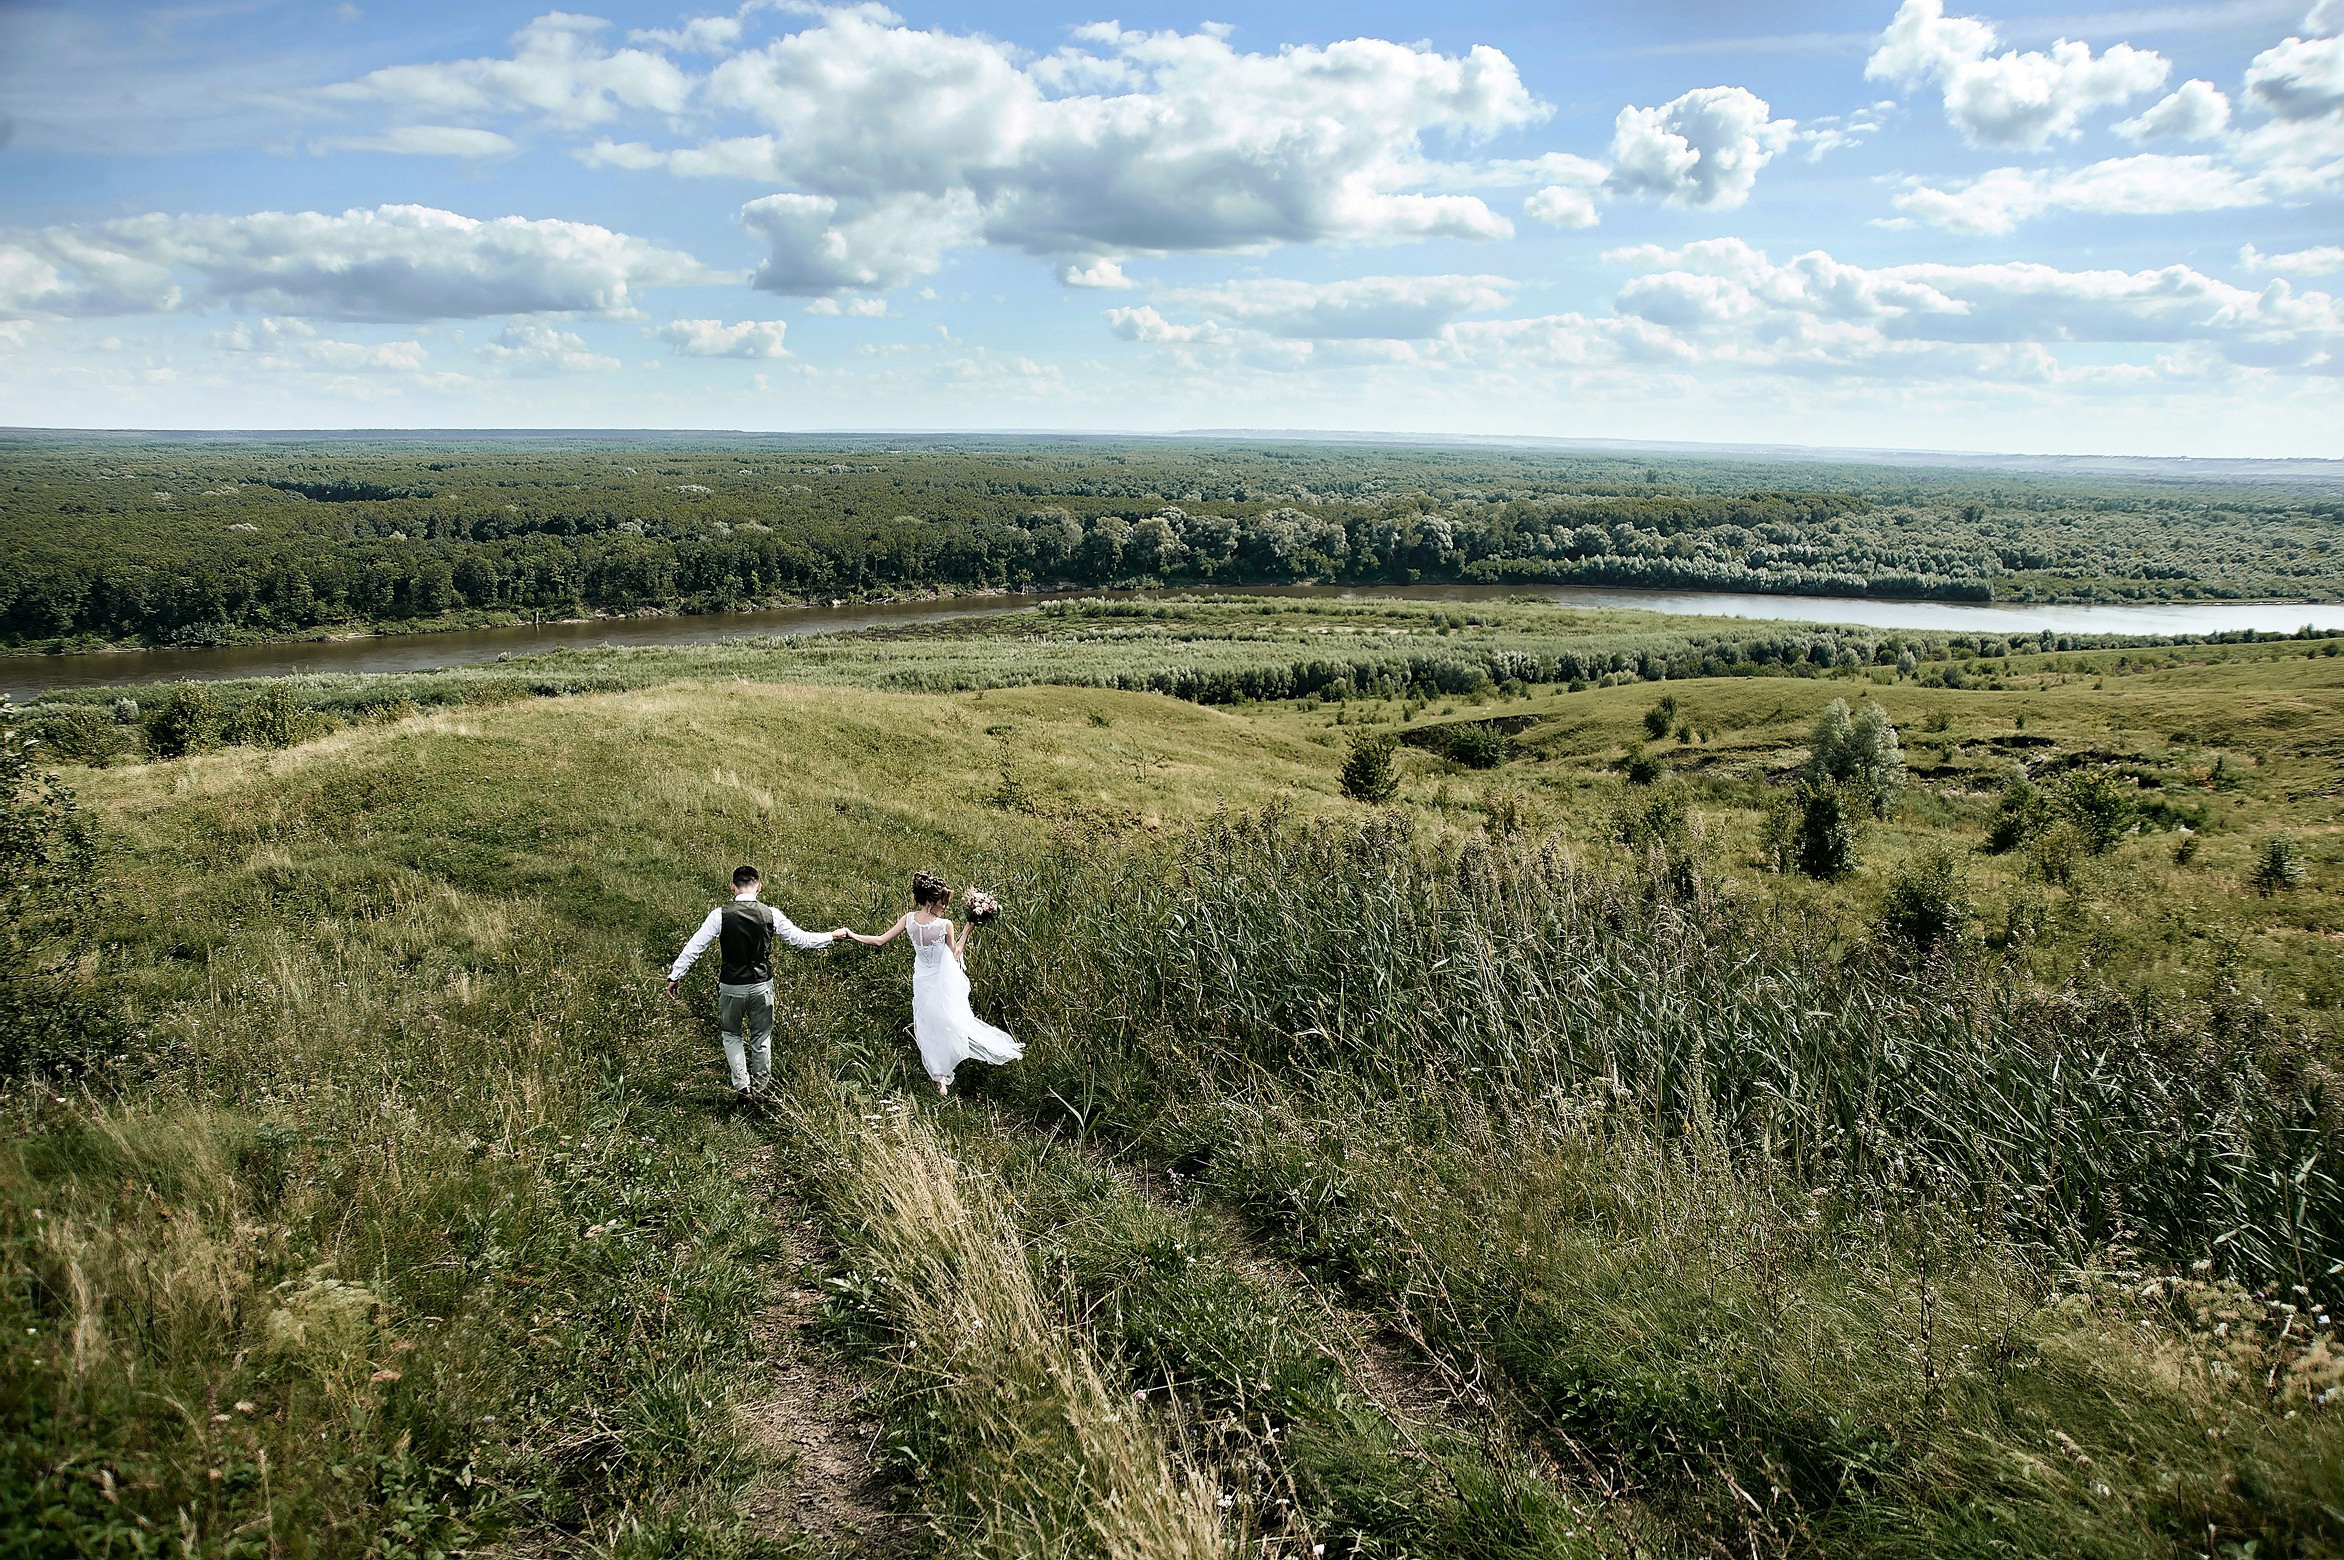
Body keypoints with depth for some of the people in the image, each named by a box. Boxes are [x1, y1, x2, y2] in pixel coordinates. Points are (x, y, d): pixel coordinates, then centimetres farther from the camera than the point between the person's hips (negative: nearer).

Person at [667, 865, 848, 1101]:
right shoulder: (770, 915, -8)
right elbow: (800, 939, 0)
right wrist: (832, 936, 13)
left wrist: (675, 975, 2)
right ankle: (759, 1088, 28)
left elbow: (694, 946, -7)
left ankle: (742, 1086, 10)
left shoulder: (720, 915, -11)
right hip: (761, 985, 1)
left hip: (731, 986, -1)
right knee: (761, 1038, 18)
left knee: (731, 1035, 20)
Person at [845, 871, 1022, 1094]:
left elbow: (880, 941, -8)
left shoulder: (908, 919, -12)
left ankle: (940, 1078, 19)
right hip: (945, 984, -4)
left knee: (928, 1028, 15)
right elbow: (955, 954, -9)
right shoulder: (945, 925, -23)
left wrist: (853, 935, 6)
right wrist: (966, 931, -2)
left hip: (922, 982, 4)